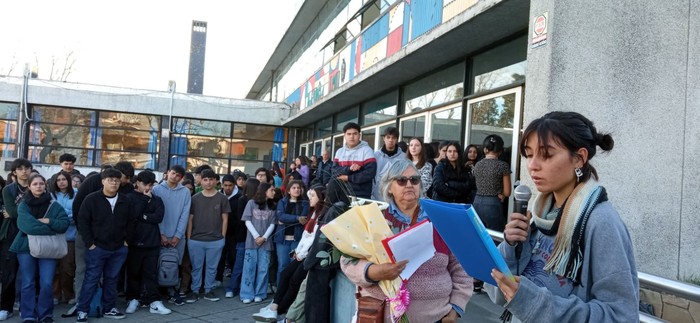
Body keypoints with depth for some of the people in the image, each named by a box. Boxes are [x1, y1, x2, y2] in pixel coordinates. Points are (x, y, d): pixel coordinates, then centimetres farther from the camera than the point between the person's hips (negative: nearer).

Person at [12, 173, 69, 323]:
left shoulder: (54, 205, 4)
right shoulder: (23, 205, 2)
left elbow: (64, 224, -6)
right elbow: (26, 225, -15)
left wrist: (48, 221, -19)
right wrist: (51, 229, -15)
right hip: (26, 247, 0)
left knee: (47, 283, -3)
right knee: (28, 283, 5)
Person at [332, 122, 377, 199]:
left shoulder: (366, 150, -3)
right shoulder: (339, 152, 11)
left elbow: (370, 173, -13)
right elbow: (335, 171, 0)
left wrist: (348, 178, -11)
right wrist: (349, 169, -18)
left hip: (361, 196, -4)